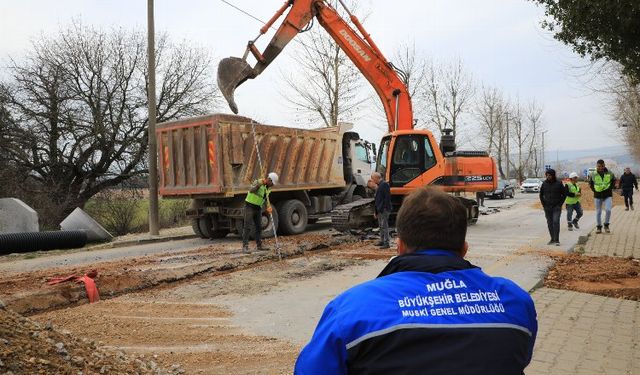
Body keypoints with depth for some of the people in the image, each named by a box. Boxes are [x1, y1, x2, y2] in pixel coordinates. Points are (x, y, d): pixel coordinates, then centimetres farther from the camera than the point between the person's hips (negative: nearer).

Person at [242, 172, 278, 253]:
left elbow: (265, 198, 16)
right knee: (247, 227, -10)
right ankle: (245, 246, -10)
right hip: (249, 206, -8)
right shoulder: (257, 182, -18)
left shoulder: (268, 187, 7)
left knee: (259, 227, 9)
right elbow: (251, 190, -37)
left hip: (258, 208, 8)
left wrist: (268, 207, 2)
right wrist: (260, 183, -45)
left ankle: (259, 245, 17)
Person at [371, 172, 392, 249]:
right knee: (381, 226, 15)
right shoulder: (378, 186, 18)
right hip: (380, 210, 10)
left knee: (384, 226, -7)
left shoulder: (384, 184, -12)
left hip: (384, 210, -10)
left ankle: (386, 243, -4)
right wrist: (376, 211, 20)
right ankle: (382, 241, 24)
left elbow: (387, 198, -19)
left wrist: (384, 208, -22)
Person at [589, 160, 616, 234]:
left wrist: (610, 188, 3)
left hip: (608, 196, -1)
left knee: (608, 210, -16)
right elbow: (590, 184, 13)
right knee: (598, 212, 7)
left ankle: (606, 225, 4)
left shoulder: (610, 174, -3)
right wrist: (594, 190, 2)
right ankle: (599, 227, 18)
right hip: (597, 196, 1)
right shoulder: (594, 175, -2)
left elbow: (614, 181, 14)